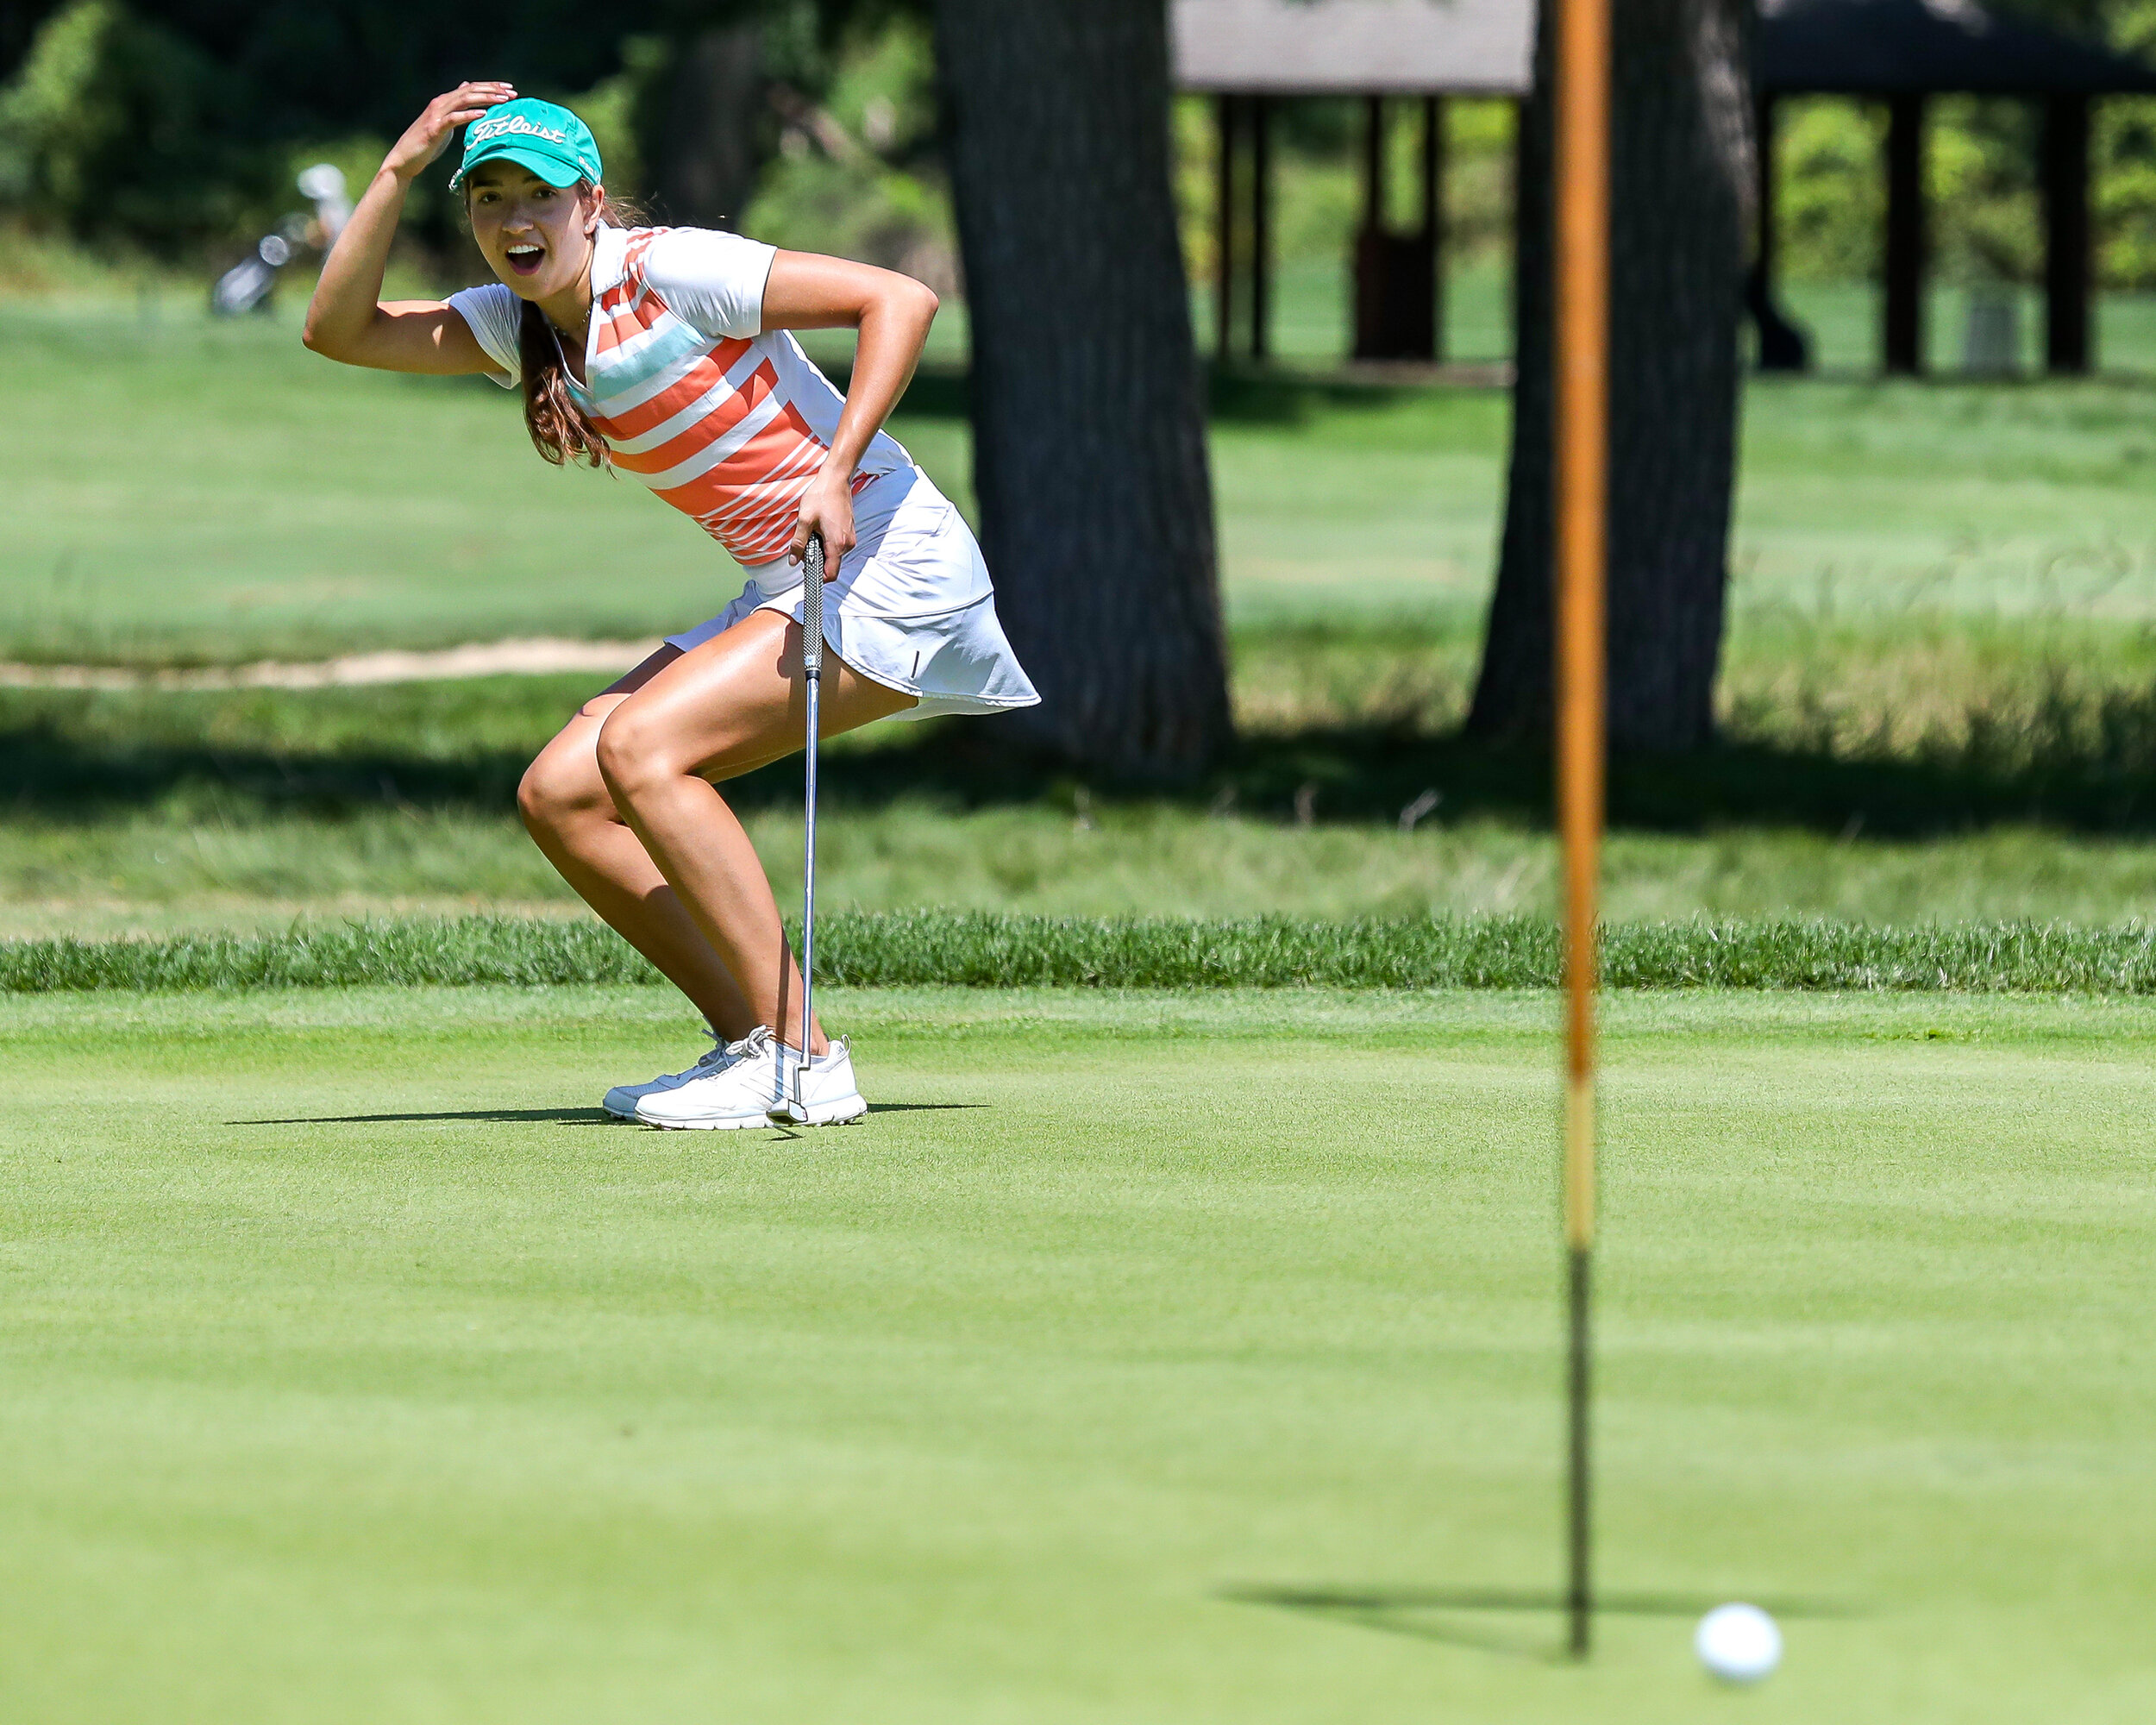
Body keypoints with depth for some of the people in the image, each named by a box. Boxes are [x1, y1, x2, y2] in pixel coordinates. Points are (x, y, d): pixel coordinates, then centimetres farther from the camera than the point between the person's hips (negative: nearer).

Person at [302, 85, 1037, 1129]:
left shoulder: (674, 273, -16)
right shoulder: (516, 326, 8)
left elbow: (900, 299, -19)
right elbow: (339, 330, 3)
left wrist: (836, 474, -26)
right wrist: (402, 167, -7)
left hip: (887, 565, -9)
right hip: (784, 593, 9)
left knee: (639, 748, -24)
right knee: (558, 796, -2)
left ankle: (799, 1054, -20)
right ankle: (752, 1046, 1)